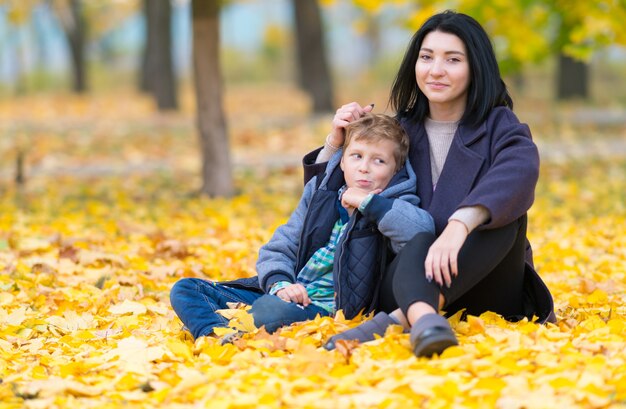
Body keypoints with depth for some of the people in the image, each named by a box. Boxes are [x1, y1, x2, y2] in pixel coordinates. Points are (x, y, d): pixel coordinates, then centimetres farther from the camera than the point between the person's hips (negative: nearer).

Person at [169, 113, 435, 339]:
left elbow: (422, 229, -27)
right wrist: (279, 284, -10)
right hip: (286, 295, 7)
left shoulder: (391, 208, -2)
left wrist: (368, 202, -19)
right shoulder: (320, 191, 13)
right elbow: (279, 249, 12)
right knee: (186, 289, -6)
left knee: (270, 309, -41)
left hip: (328, 310, -7)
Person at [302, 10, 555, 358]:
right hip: (408, 283, 2)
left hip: (483, 285, -1)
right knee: (420, 239, -31)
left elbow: (520, 170, -25)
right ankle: (422, 318, -66)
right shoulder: (399, 130, 13)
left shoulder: (499, 126, 2)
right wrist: (336, 142, 0)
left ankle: (400, 319, -50)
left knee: (502, 211, -31)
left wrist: (459, 225, -44)